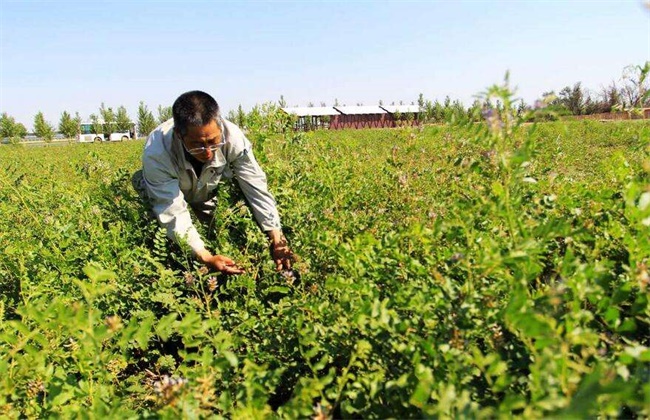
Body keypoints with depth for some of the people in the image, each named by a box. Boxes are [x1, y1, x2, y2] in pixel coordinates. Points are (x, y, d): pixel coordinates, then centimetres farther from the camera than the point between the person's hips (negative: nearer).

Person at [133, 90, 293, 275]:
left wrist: (276, 237, -36)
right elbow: (172, 213, -38)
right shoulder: (157, 153, -41)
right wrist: (205, 257, -49)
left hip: (209, 193, 2)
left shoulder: (232, 137, -37)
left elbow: (256, 187, -29)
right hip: (170, 192, -1)